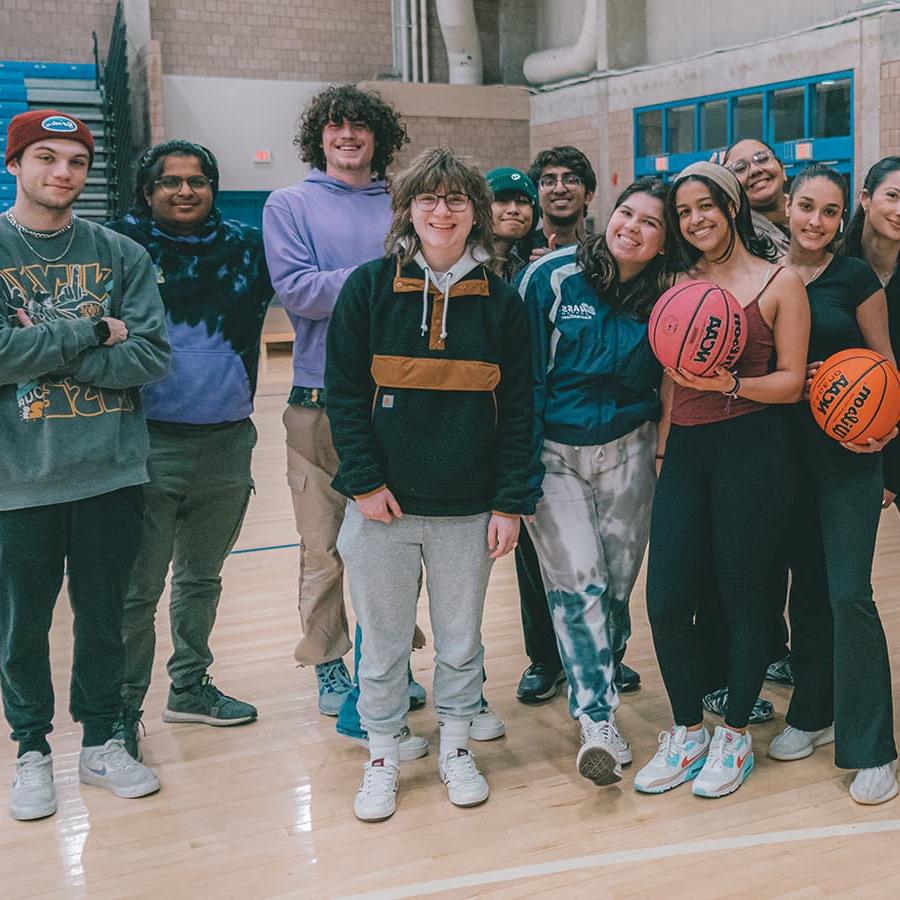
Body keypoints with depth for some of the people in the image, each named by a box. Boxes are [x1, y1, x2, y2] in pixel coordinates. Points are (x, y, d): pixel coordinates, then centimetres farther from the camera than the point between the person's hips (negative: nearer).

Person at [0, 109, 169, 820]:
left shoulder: (121, 255, 5)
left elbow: (151, 357, -6)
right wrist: (94, 333, -12)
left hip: (111, 470, 2)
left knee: (104, 617, 13)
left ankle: (102, 741, 30)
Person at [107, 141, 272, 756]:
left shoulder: (245, 246, 7)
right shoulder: (121, 244, -1)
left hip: (227, 442, 4)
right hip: (150, 444, -4)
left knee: (203, 577, 18)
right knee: (138, 589, -1)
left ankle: (190, 686, 35)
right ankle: (123, 711, 15)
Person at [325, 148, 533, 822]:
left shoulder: (501, 301, 2)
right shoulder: (369, 288, -1)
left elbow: (517, 410, 2)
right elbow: (343, 391, -2)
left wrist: (510, 503, -3)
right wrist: (364, 481, -10)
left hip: (468, 509, 1)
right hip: (383, 505, -1)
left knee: (462, 638, 13)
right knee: (383, 639, 10)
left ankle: (456, 747, 32)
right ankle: (383, 756, 27)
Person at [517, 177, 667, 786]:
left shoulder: (663, 298, 0)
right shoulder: (552, 279, -8)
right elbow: (523, 374, -8)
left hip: (628, 454, 3)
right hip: (555, 454, -2)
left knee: (617, 584, 7)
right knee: (578, 583, -10)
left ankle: (600, 686, 28)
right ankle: (598, 723, -6)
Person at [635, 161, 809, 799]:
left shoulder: (780, 283, 0)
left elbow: (792, 382, -3)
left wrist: (731, 385, -18)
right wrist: (663, 440, 12)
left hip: (751, 450, -4)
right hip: (685, 453, 5)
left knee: (745, 595, 4)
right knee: (666, 599, 1)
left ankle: (735, 734, 23)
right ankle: (688, 731, 21)